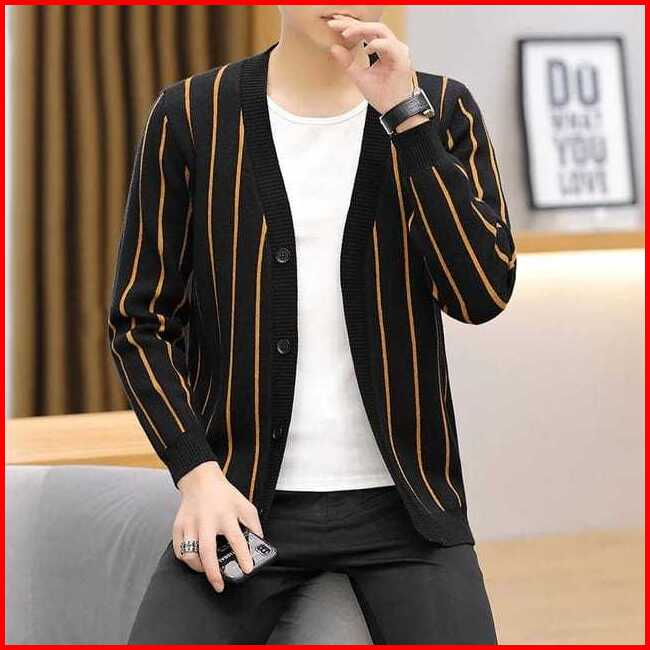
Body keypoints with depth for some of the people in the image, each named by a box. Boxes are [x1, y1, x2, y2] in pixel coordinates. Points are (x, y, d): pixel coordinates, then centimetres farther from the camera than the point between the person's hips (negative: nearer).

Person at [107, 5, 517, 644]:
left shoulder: (442, 109, 3)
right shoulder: (191, 116, 0)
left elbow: (483, 295, -11)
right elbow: (139, 321, 4)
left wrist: (406, 114, -16)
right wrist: (197, 471, -10)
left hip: (401, 500, 1)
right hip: (245, 500, 0)